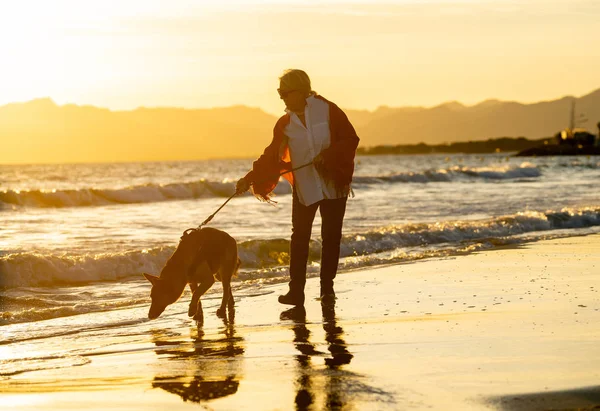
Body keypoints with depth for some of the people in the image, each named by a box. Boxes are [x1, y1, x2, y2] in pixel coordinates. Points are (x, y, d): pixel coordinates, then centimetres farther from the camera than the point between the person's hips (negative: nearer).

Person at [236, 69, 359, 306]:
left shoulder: (328, 111, -6)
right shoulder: (285, 124, 2)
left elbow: (350, 139, -8)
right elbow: (272, 156, 3)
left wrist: (328, 156, -20)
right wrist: (250, 178, -7)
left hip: (334, 185, -2)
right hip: (303, 188, 2)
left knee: (331, 236, 2)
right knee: (299, 238, -3)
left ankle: (327, 287, 13)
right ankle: (296, 291, -3)